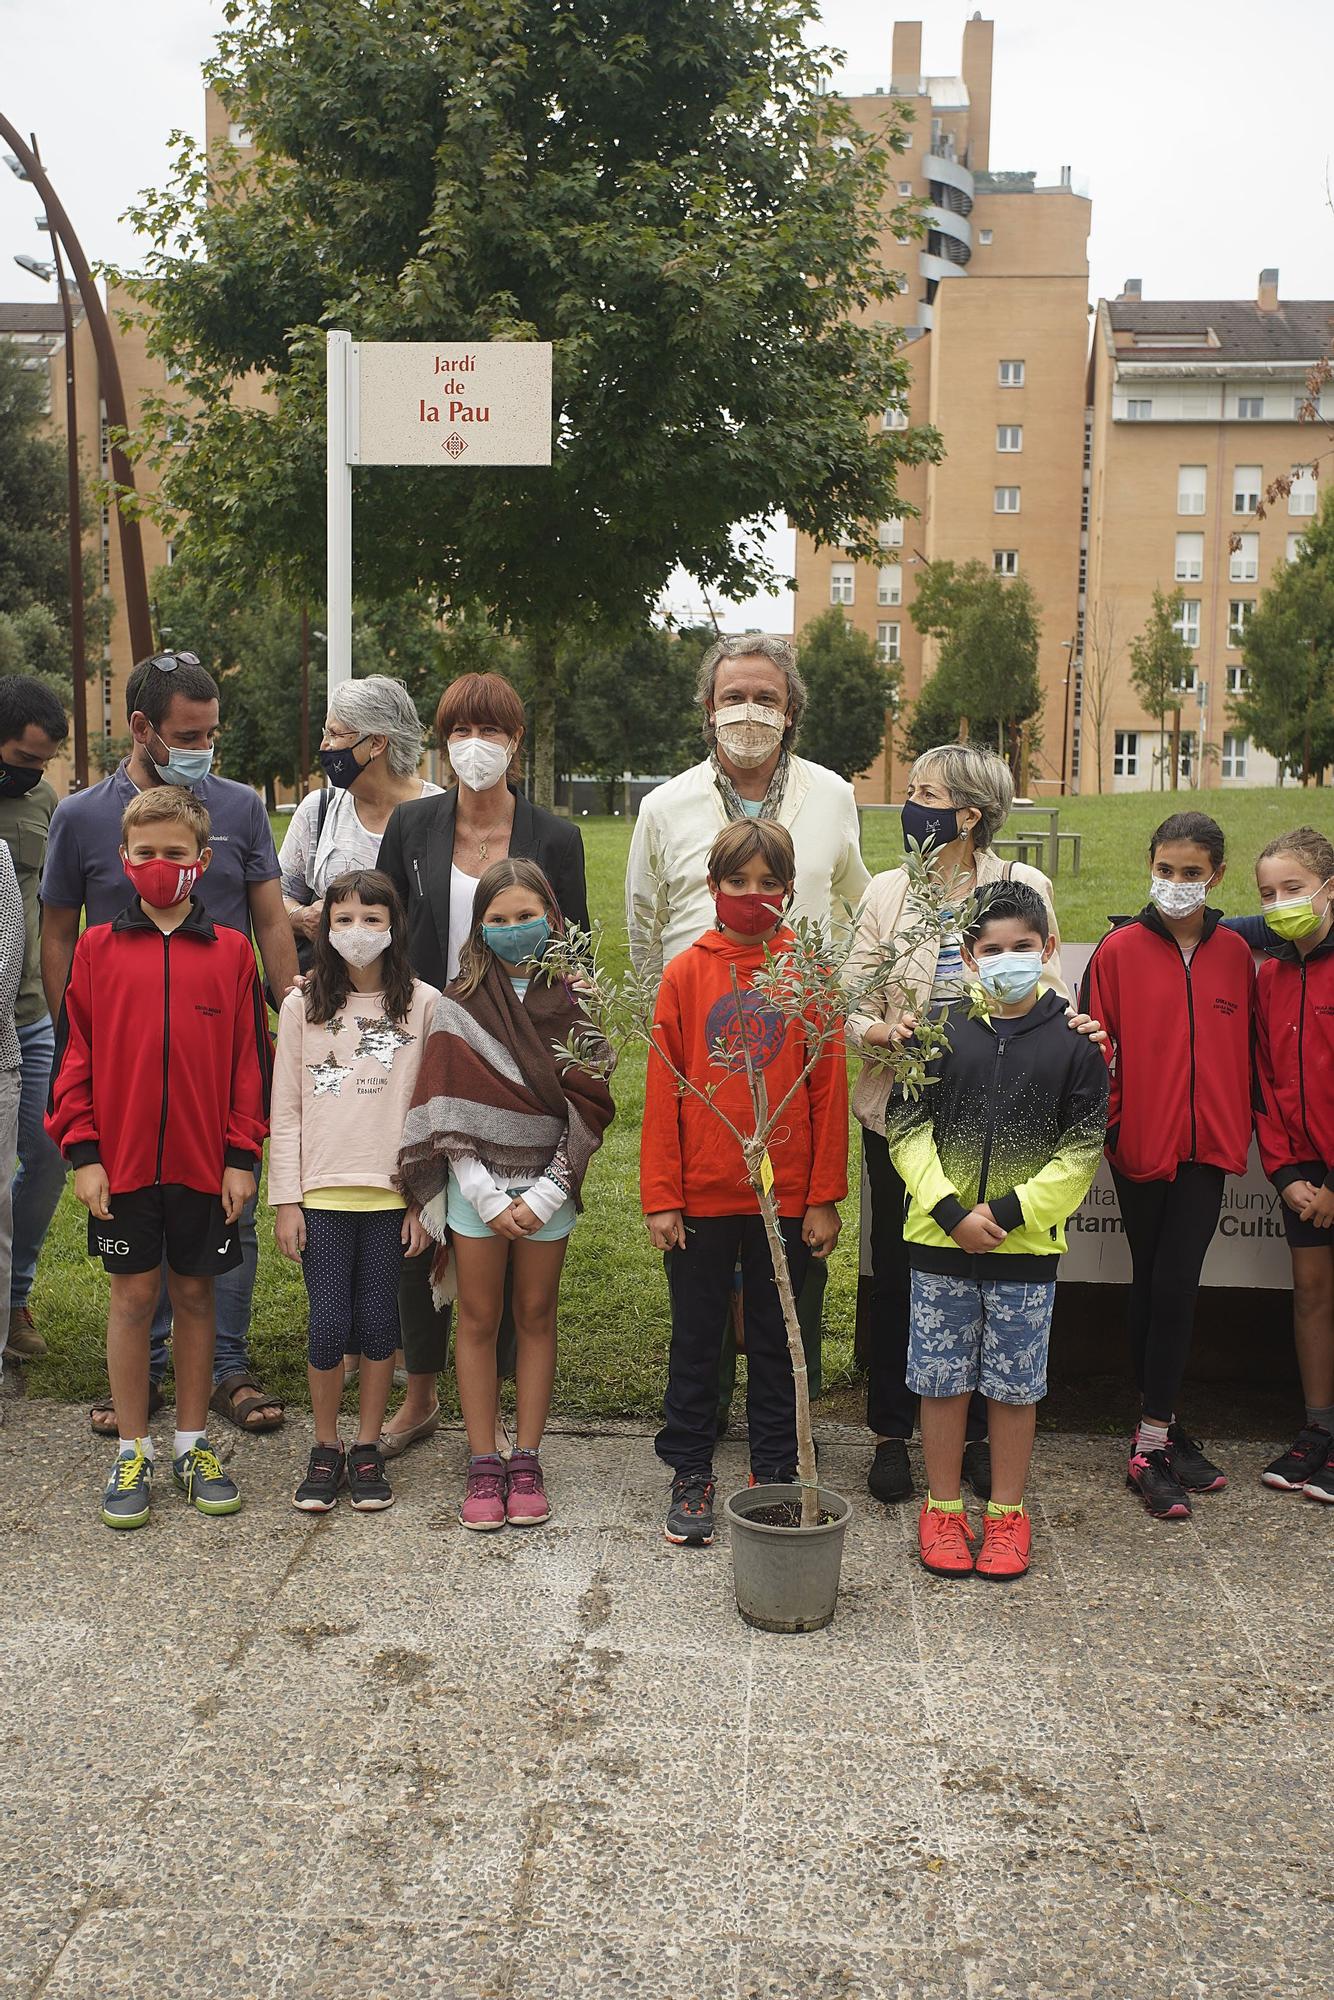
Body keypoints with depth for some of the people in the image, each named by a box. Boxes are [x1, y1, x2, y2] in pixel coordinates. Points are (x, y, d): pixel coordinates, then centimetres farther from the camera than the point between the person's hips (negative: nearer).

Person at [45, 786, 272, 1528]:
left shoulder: (231, 951, 0)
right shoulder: (98, 948, 1)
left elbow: (251, 1060, 1)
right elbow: (74, 1055, 2)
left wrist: (243, 1156, -2)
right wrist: (83, 1151, -3)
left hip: (206, 1161, 0)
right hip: (121, 1161, 0)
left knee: (195, 1294, 11)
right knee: (133, 1295, 7)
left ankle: (192, 1444, 23)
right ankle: (132, 1452, 19)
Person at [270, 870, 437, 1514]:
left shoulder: (422, 1004, 1)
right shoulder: (302, 1006, 4)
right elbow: (285, 1112, 5)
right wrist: (285, 1200, 0)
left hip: (392, 1192, 0)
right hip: (321, 1192, 0)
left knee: (378, 1322, 5)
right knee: (328, 1325, 0)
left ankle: (367, 1451, 20)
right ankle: (325, 1450, 18)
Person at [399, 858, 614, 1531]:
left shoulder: (576, 1004, -1)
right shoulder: (459, 1007, -2)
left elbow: (590, 1108, -2)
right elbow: (447, 1109, -4)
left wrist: (546, 1195, -9)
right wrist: (487, 1195, -11)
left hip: (548, 1182, 0)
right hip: (477, 1183, 0)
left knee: (536, 1317, 8)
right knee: (478, 1320, 6)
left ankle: (527, 1461, 18)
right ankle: (482, 1464, 15)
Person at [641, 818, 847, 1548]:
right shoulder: (686, 973, -1)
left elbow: (829, 1091, -1)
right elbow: (662, 1090, -1)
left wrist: (824, 1198, -3)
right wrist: (660, 1196, -5)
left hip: (784, 1196, 0)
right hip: (700, 1196, 0)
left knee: (775, 1342, 13)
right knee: (695, 1340, 11)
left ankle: (775, 1474, 26)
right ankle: (689, 1476, 24)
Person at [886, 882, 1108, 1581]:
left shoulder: (1074, 1040, -2)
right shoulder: (939, 1031, 0)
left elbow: (1082, 1150, -3)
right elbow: (906, 1129, -1)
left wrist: (1009, 1212, -12)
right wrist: (951, 1210, -12)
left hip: (1026, 1243, -1)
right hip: (940, 1239, 1)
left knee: (1014, 1385, 9)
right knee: (942, 1379, 9)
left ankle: (1006, 1511, 25)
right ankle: (942, 1508, 25)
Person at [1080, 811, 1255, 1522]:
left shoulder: (1234, 954, 4)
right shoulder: (1118, 951, -4)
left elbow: (1243, 1052, 11)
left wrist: (1240, 1130, 8)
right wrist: (1107, 1126, -9)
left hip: (1206, 1144, 1)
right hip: (1142, 1143, -1)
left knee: (1174, 1284, -3)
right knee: (1151, 1283, 8)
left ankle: (1152, 1438, 8)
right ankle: (1161, 1430, 17)